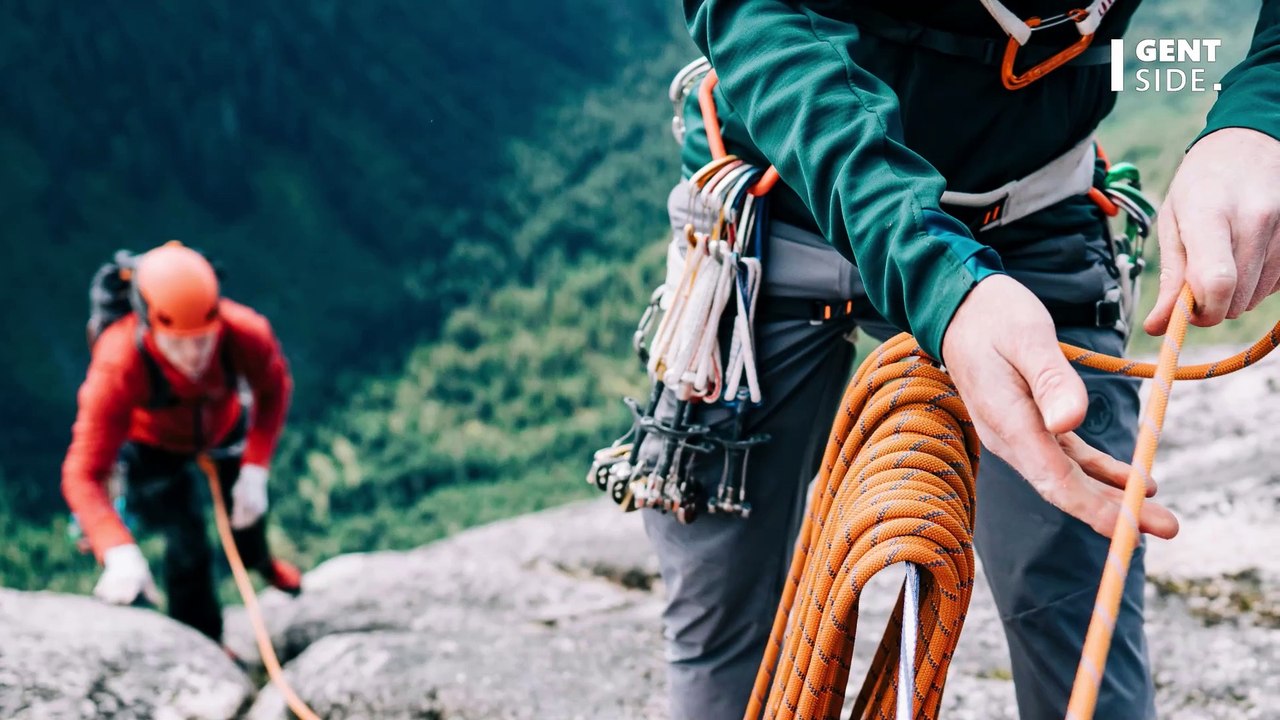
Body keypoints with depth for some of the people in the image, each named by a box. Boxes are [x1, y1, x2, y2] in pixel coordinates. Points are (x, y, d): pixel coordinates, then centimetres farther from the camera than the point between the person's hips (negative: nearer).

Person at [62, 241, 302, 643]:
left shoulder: (246, 335, -39)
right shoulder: (117, 368, -45)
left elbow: (273, 389, -15)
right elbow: (84, 475, -45)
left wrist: (255, 471, -24)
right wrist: (119, 553, -59)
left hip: (226, 428, 3)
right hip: (153, 446, -3)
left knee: (248, 507, 23)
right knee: (189, 550, -7)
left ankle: (257, 560, 61)